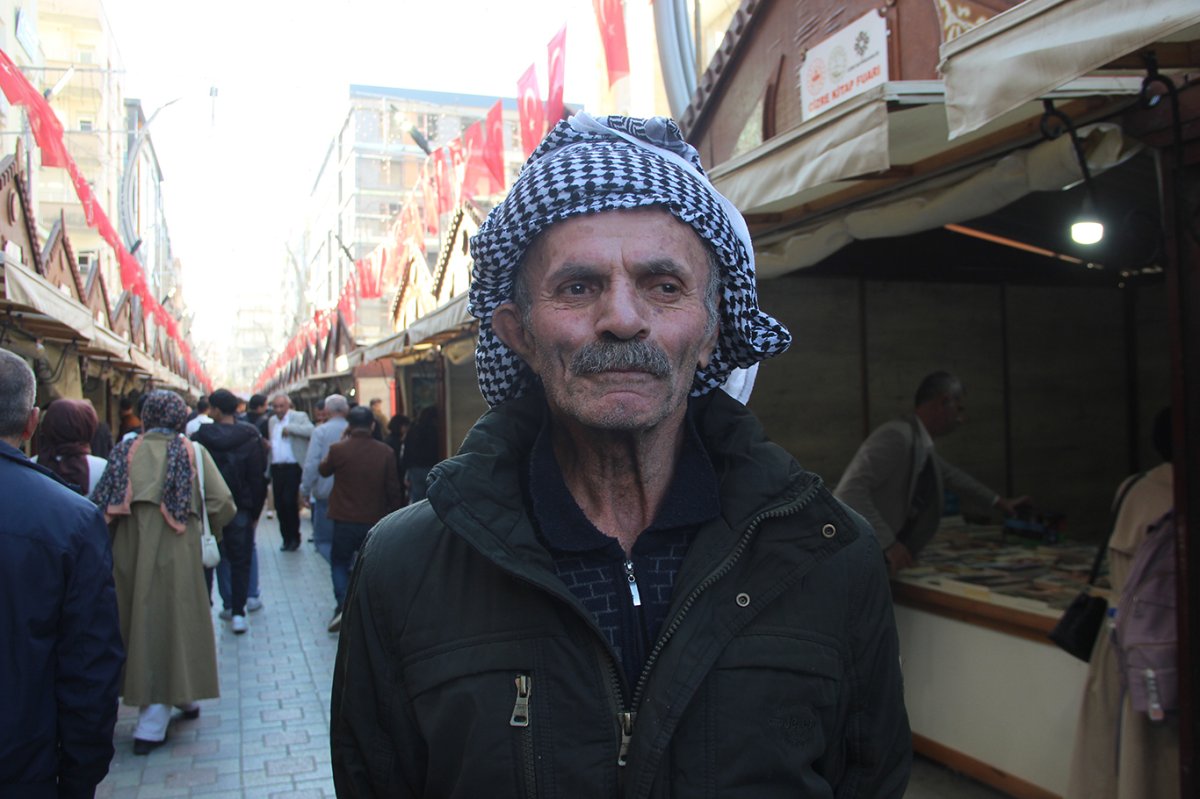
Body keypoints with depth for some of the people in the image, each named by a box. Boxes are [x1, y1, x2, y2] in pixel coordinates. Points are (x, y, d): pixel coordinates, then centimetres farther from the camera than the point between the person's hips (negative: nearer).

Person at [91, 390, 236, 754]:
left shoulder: (125, 451, 1)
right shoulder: (193, 452, -5)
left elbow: (102, 504, -4)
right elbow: (222, 502, -10)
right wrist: (212, 528, 9)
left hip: (129, 553, 3)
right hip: (176, 554, -3)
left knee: (139, 625, 16)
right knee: (174, 624, 8)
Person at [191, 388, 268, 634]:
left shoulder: (200, 438, -7)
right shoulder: (251, 438, -5)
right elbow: (259, 478, -4)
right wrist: (255, 510, 3)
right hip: (241, 510, 0)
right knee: (240, 562, 8)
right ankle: (238, 613, 6)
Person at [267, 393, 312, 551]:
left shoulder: (299, 417, -2)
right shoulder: (271, 421, 16)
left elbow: (311, 431, -19)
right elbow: (272, 443, 22)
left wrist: (290, 428, -24)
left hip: (293, 467, -6)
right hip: (276, 467, 6)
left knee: (289, 502, -10)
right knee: (279, 504, 6)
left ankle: (294, 537, 4)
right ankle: (287, 538, 17)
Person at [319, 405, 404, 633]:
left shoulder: (339, 449, -10)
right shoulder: (385, 452, -5)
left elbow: (324, 470, 11)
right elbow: (394, 489, -1)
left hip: (345, 520, -1)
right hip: (375, 520, 1)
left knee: (339, 562, 13)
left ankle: (344, 605, -6)